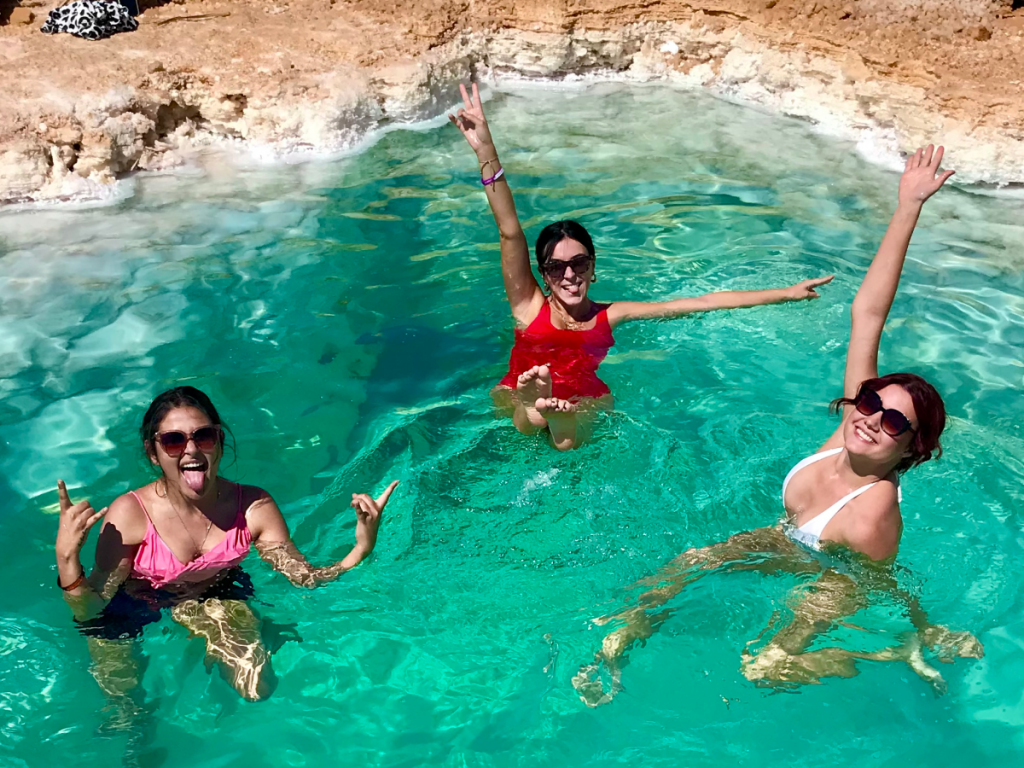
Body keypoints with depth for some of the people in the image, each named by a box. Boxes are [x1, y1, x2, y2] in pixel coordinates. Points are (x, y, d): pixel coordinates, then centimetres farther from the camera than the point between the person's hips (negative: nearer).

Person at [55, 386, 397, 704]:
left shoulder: (254, 506, -24)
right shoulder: (129, 515, -30)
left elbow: (304, 576, -16)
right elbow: (88, 612, -26)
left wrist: (360, 551, -33)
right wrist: (67, 557, -45)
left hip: (216, 595, 2)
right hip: (133, 607, -1)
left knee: (258, 690, -1)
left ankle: (206, 646, 28)